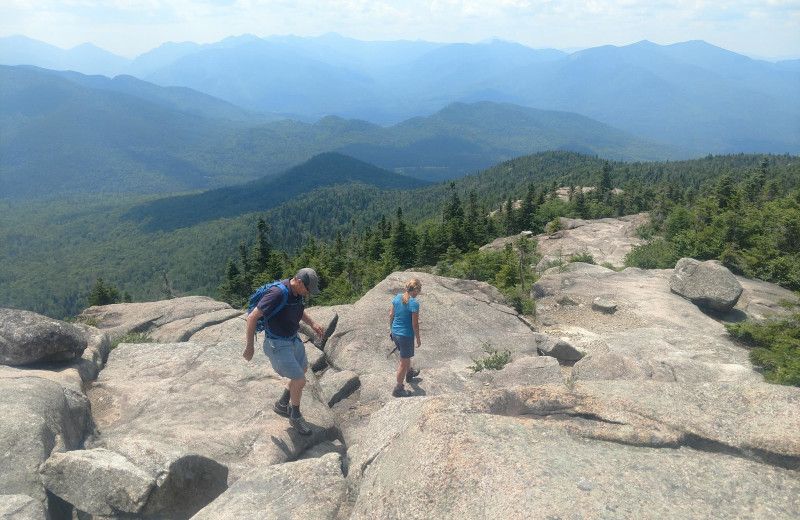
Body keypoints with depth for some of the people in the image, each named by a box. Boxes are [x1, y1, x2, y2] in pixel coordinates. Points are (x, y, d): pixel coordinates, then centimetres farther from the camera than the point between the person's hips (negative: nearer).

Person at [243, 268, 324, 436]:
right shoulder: (278, 293, -31)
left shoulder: (297, 292, -5)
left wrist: (313, 324, 2)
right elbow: (252, 317, -27)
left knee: (303, 369, 25)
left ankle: (282, 405, 42)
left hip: (293, 339, 9)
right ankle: (295, 417, 20)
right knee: (300, 380, -6)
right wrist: (249, 346, -20)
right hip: (277, 345, -9)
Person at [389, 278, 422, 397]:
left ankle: (409, 373, 56)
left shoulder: (397, 297, -2)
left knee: (406, 355, 32)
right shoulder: (414, 303, -22)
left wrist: (391, 329, 19)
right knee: (403, 362, 9)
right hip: (406, 335, -7)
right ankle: (398, 389, 20)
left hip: (395, 333, 7)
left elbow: (391, 315, 6)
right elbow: (415, 324, -18)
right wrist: (418, 339, -6)